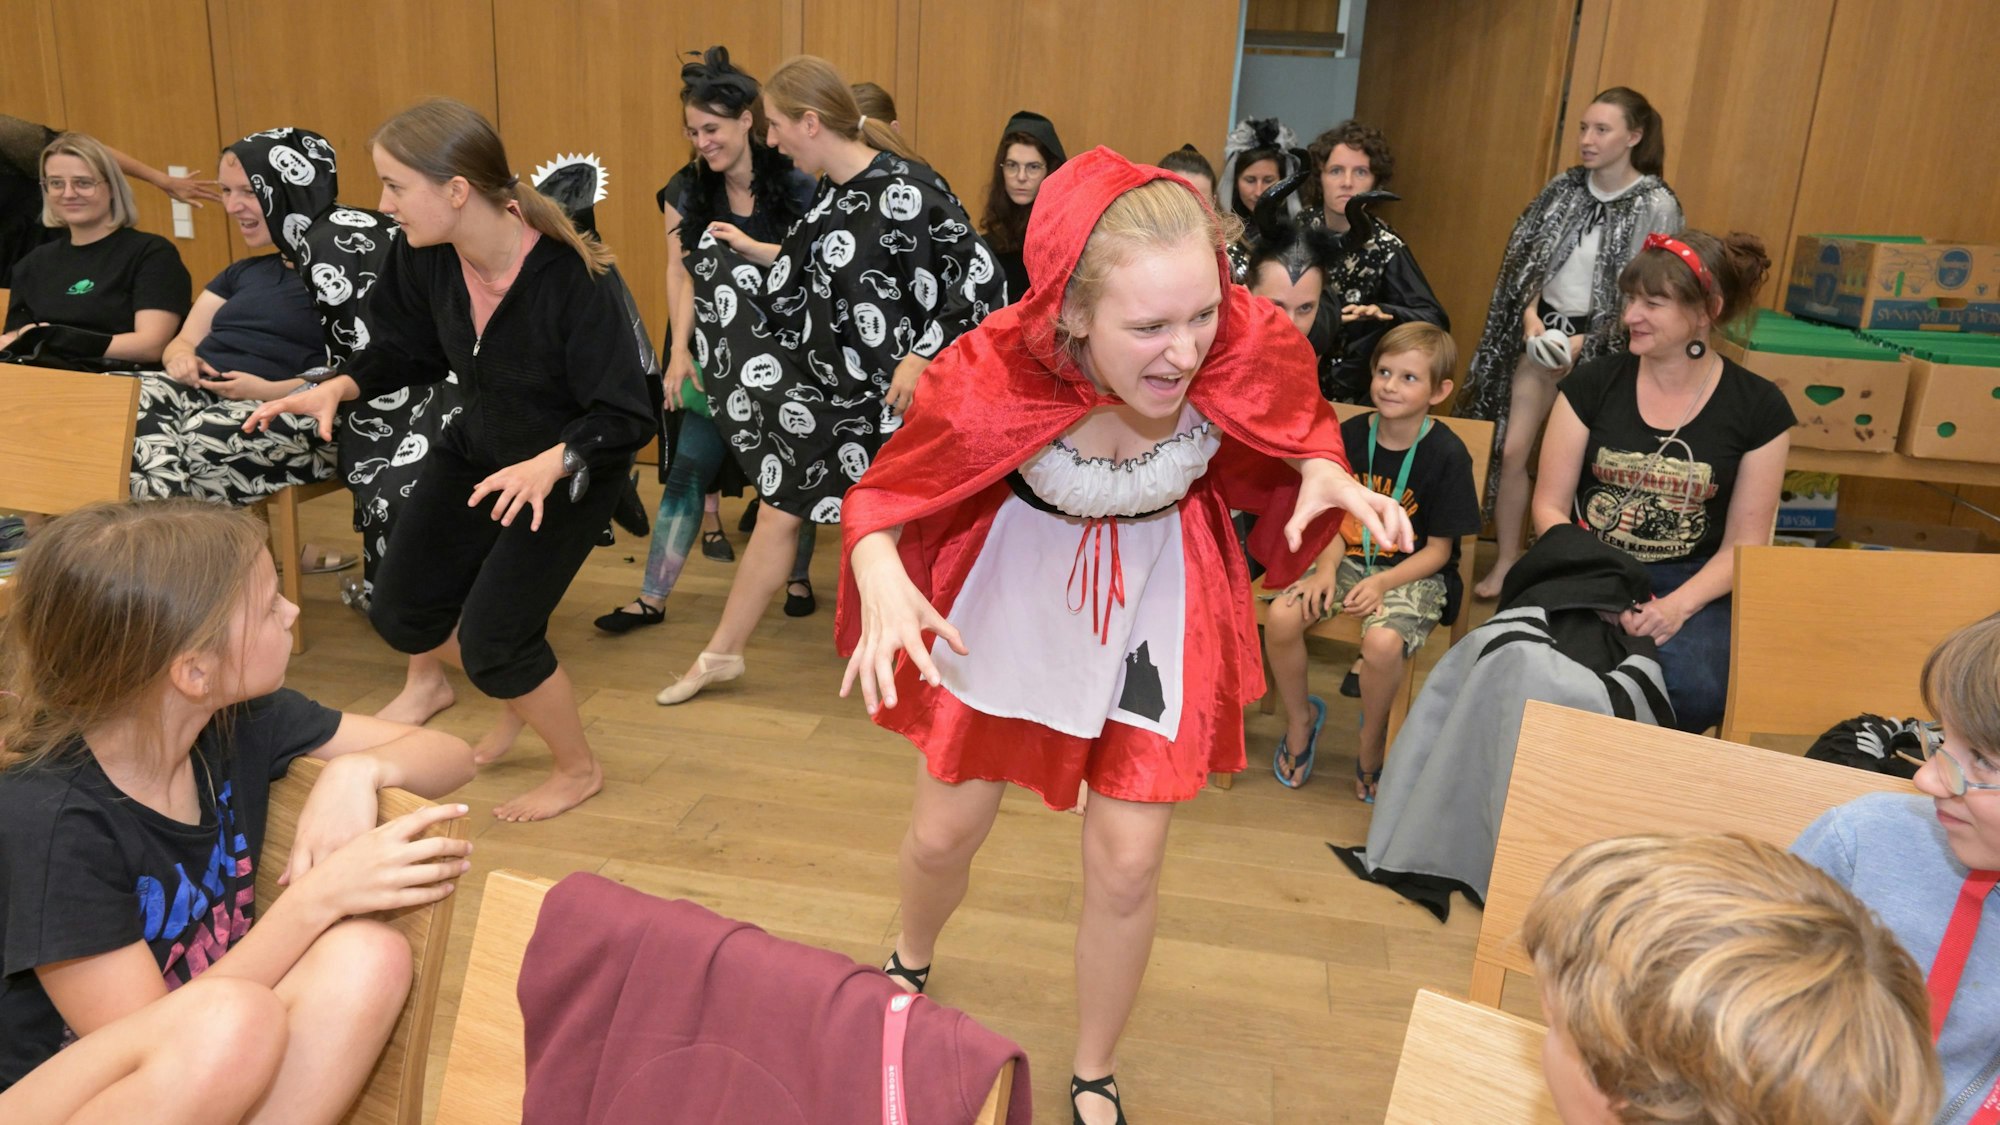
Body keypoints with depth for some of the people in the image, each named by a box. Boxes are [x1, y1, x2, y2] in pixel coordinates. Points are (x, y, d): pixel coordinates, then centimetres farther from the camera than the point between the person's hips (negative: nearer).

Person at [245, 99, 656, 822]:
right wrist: (337, 388, -12)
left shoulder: (573, 278, -32)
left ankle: (578, 770, 19)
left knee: (491, 640, -9)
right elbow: (412, 351, 5)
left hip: (571, 468, -7)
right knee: (401, 614, 10)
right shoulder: (424, 259, -14)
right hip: (479, 448, 7)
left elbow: (627, 415, -30)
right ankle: (520, 698, 38)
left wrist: (549, 465, -46)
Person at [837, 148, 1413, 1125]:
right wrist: (884, 578, -42)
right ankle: (910, 965, 54)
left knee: (1127, 862, 4)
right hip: (1012, 594, 0)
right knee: (943, 834, 14)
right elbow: (883, 497, -20)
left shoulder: (1249, 351, -28)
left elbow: (1300, 433, -4)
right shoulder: (994, 376, -33)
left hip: (1156, 600, 1)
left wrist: (1324, 476, -27)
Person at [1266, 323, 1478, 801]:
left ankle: (1372, 744, -3)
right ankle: (1300, 717, 7)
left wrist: (1382, 583, -22)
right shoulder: (1350, 435, 0)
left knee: (1382, 642, -34)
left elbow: (1438, 549, -8)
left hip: (1415, 573, -4)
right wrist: (1327, 567, -14)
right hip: (1352, 559, 4)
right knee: (1281, 617, -22)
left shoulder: (1447, 455, -12)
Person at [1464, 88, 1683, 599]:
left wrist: (1585, 342, -16)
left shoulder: (1657, 206, -11)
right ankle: (1505, 563, 16)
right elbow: (1529, 259, 8)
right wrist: (1530, 316, -8)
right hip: (1543, 331, 4)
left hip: (1601, 346, -4)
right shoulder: (1565, 188, 2)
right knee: (1512, 450, 2)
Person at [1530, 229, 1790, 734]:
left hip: (1691, 585, 0)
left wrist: (1677, 606, -17)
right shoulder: (1593, 383, 2)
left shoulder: (1758, 408, 1)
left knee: (1694, 688, -32)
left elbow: (1743, 545, 2)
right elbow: (1549, 507, 2)